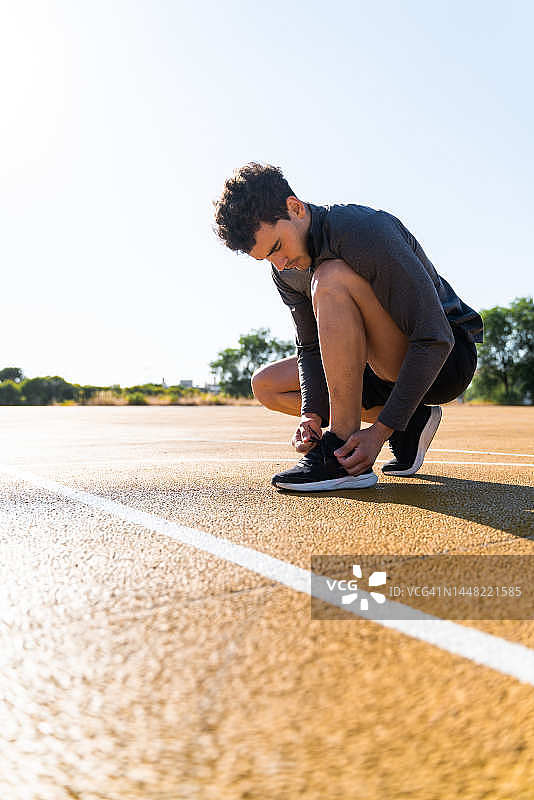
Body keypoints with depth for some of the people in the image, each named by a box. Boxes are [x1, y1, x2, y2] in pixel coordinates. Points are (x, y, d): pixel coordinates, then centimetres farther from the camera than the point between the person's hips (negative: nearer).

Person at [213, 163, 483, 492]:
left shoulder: (365, 229, -26)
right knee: (266, 384, 4)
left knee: (331, 279, -29)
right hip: (386, 368, 8)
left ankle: (341, 450, -25)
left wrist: (380, 431, -30)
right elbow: (311, 347, 3)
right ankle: (408, 422, -1)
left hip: (448, 357, -8)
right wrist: (312, 413, -16)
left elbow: (435, 339, -28)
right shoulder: (286, 271, -2)